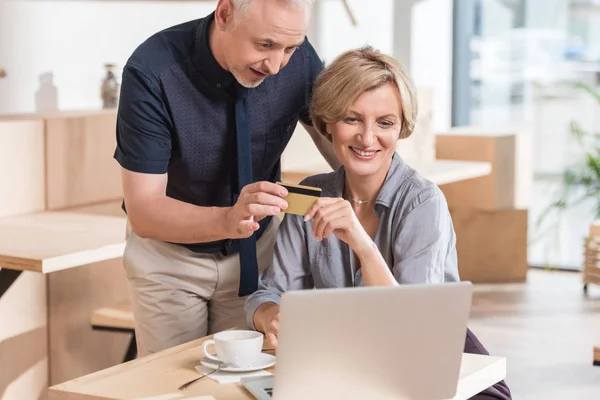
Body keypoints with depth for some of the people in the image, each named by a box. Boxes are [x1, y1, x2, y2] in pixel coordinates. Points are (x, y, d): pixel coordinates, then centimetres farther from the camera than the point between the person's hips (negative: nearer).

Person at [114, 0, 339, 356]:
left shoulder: (298, 58, -18)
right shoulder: (152, 72, -29)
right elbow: (142, 211, -29)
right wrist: (227, 219, -47)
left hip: (257, 247, 3)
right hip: (169, 252, -2)